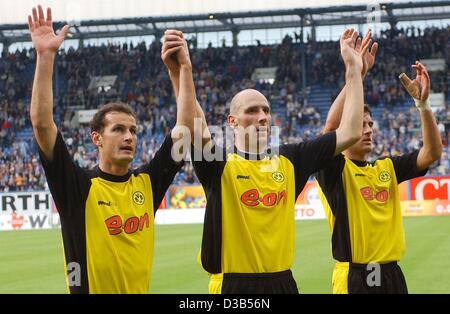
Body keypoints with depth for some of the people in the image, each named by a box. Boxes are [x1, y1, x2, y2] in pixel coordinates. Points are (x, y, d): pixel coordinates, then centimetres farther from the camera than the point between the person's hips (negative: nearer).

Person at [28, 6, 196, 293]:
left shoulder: (148, 182, 2)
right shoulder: (78, 186, -8)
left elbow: (185, 127, 1)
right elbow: (42, 123, -17)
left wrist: (185, 68, -6)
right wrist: (46, 56, -21)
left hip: (141, 289, 4)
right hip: (90, 288, -4)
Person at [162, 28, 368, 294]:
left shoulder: (289, 160, 6)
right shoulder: (220, 162, -5)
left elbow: (350, 132, 4)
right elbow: (195, 131, -26)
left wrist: (354, 70, 1)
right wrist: (178, 73, -38)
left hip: (283, 282, 4)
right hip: (233, 285, -4)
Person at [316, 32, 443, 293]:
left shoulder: (387, 168, 10)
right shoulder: (335, 170, -5)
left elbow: (432, 152, 1)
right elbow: (331, 128, -23)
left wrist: (423, 102, -9)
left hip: (392, 275, 5)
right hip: (353, 277, -5)